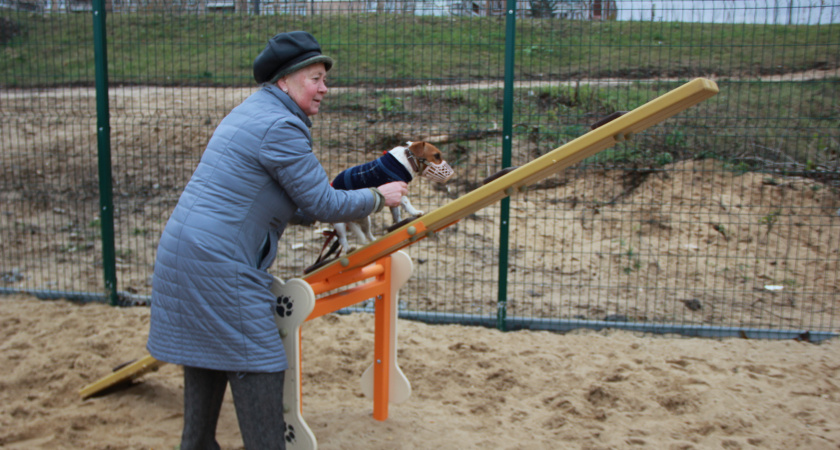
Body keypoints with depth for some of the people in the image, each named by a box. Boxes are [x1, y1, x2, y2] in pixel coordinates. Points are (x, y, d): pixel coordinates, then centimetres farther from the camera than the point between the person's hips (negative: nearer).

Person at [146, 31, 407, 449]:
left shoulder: (253, 111, 17)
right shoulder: (280, 125, -15)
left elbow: (282, 204, 24)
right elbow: (324, 205, -13)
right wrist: (378, 197, 0)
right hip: (218, 262, -11)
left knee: (205, 359, 20)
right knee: (258, 366, -4)